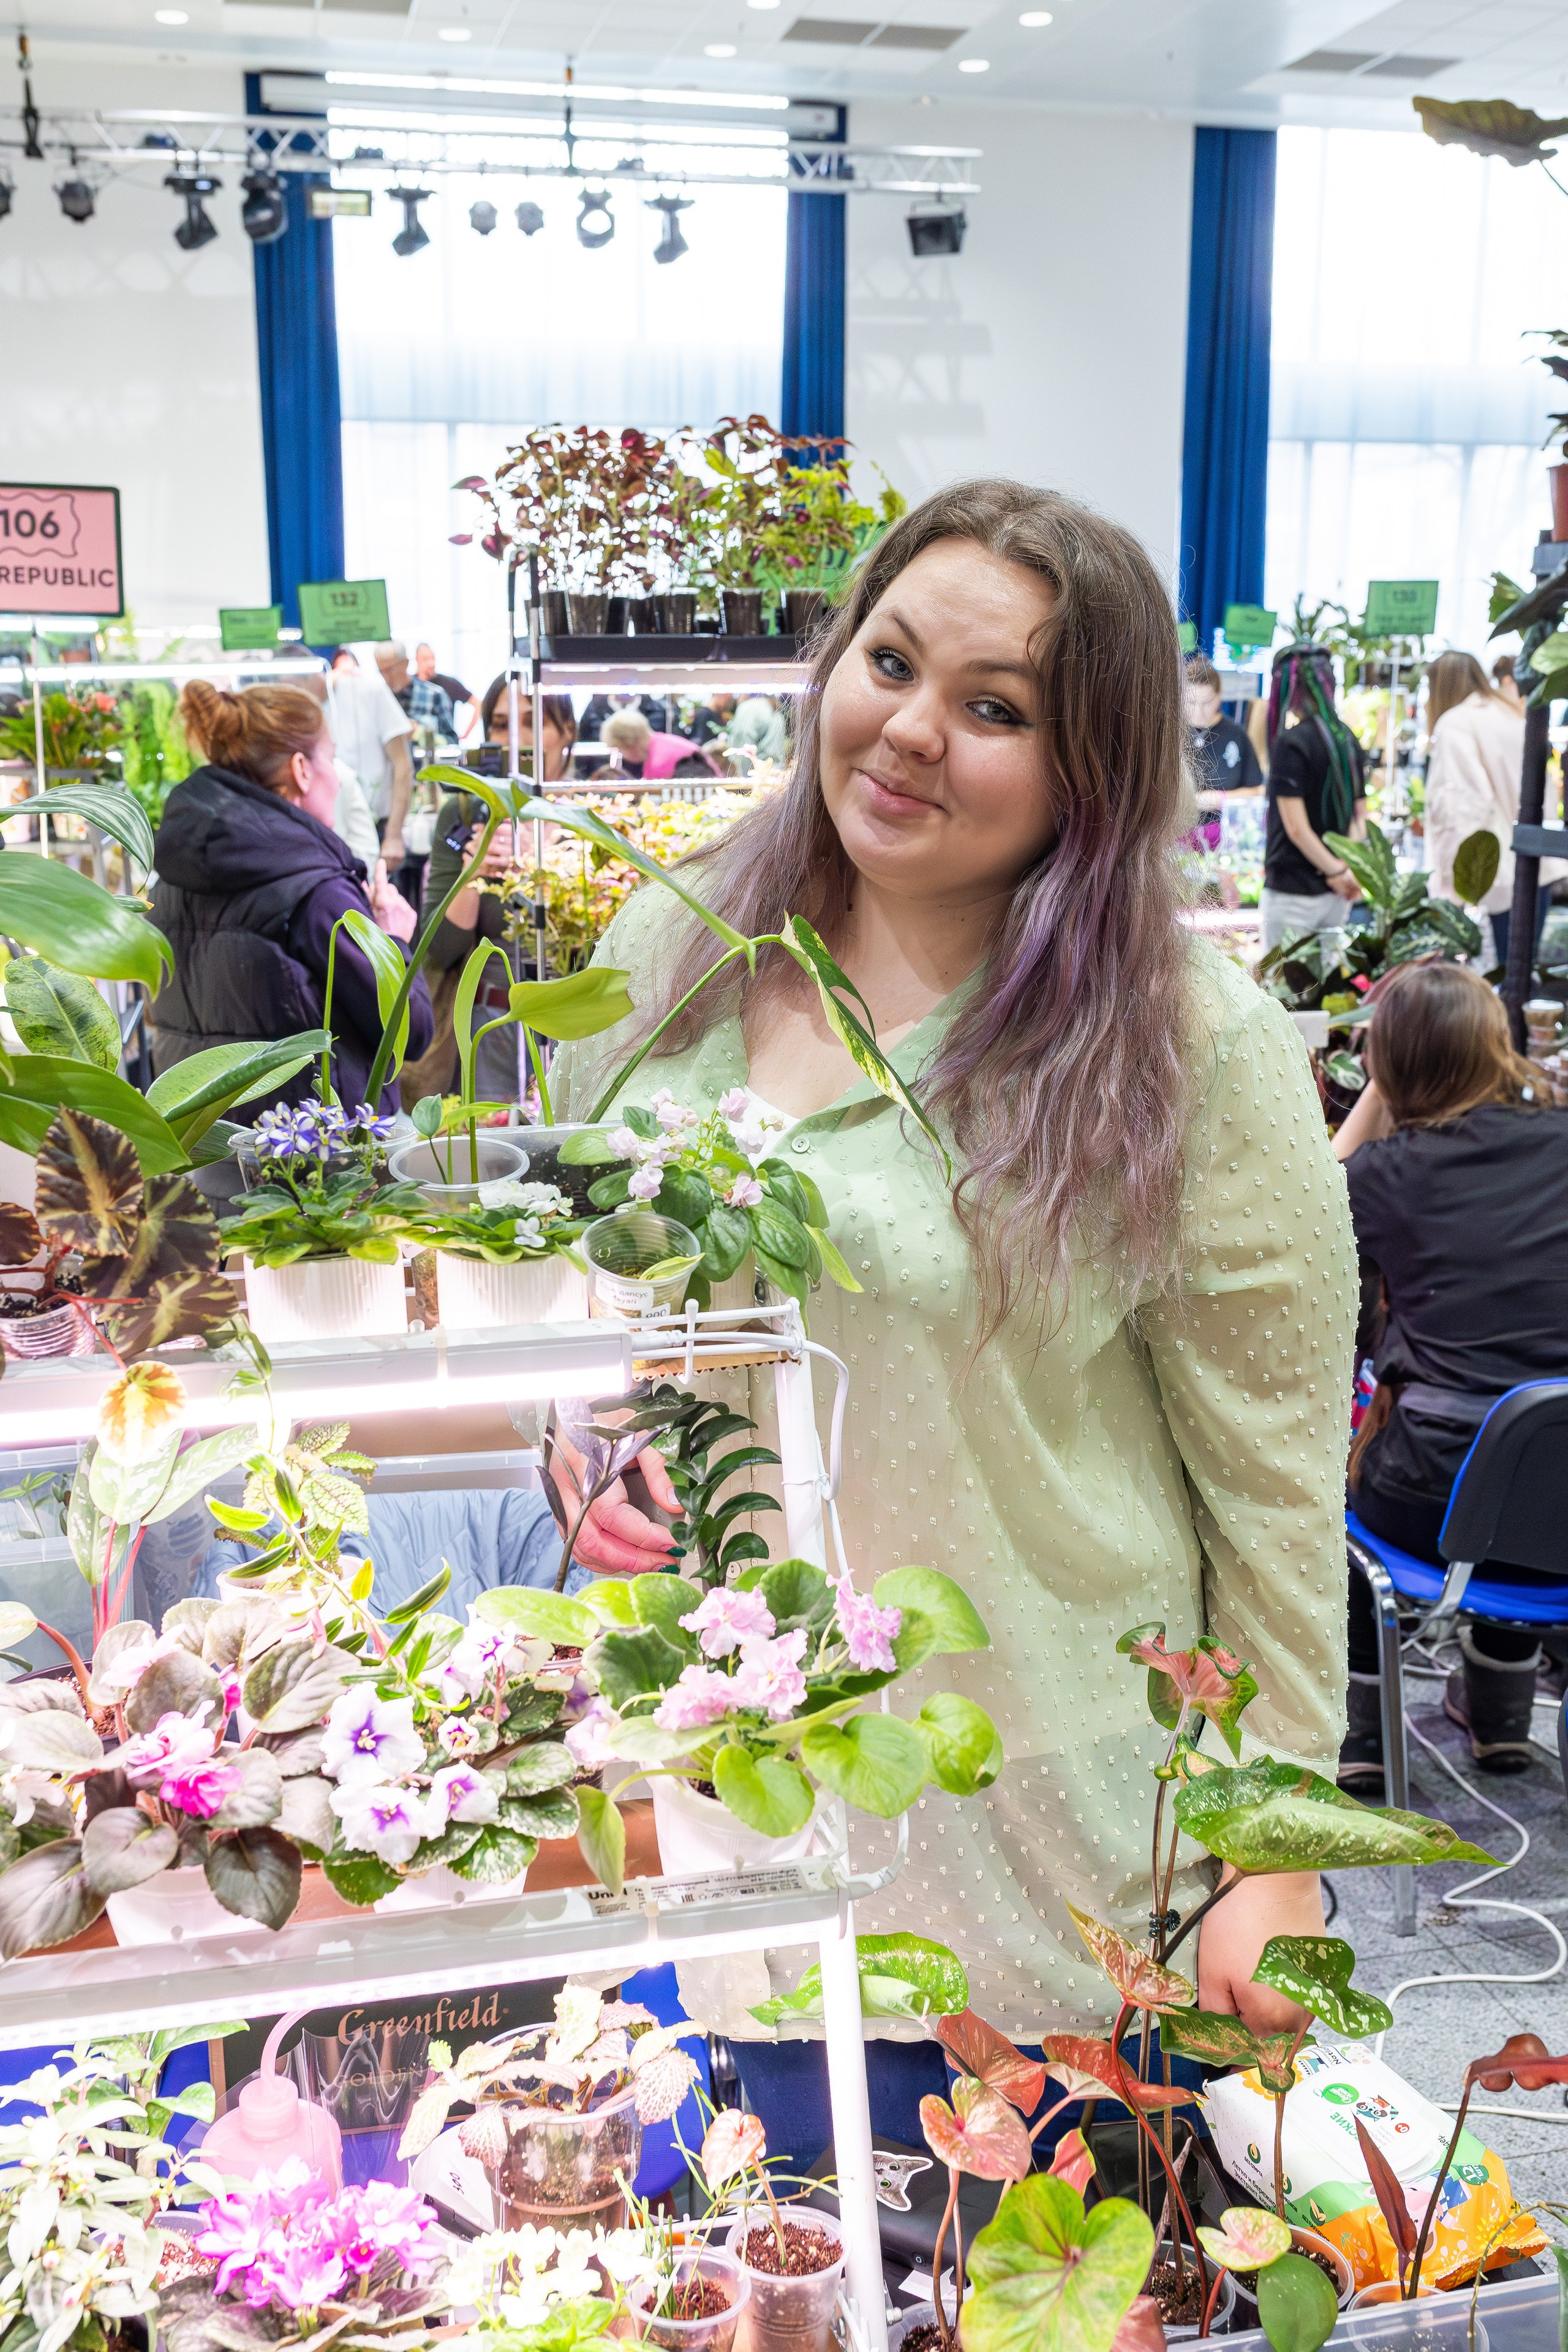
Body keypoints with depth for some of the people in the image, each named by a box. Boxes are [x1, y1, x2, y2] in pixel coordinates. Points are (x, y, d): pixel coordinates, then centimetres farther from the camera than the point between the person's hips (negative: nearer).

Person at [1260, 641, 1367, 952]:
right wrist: (1348, 868, 0)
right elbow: (1359, 815, 12)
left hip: (1293, 891, -7)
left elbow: (1296, 828, -17)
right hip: (1336, 893, 7)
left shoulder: (1291, 743, -14)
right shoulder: (1347, 740, 9)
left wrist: (1337, 872, -9)